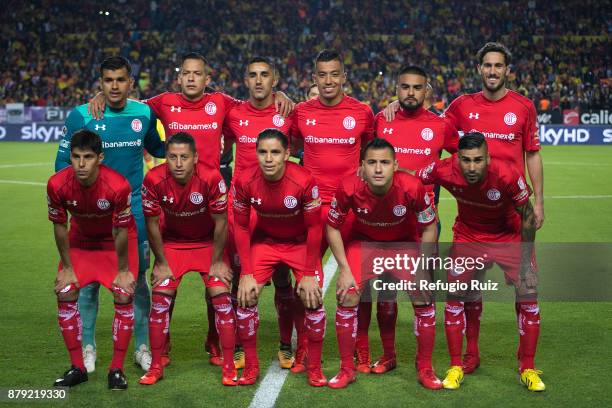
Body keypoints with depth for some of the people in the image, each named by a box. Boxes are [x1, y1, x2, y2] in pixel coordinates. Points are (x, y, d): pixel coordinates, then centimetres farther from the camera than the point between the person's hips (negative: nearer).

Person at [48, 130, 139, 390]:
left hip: (116, 240, -3)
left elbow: (121, 231, -22)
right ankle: (77, 367, 5)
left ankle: (117, 369, -1)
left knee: (124, 295, -14)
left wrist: (123, 270, -13)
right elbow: (59, 226, -12)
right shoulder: (57, 184, -28)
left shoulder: (118, 186, -35)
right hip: (80, 239, 3)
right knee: (65, 293, -7)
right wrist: (67, 268, -7)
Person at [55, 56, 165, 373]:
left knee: (137, 277, 5)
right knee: (89, 278, 5)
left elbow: (157, 148, 17)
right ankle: (87, 348, 21)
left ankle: (142, 347, 17)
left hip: (133, 208, 2)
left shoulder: (144, 113, 0)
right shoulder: (81, 115, -8)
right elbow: (64, 160, 0)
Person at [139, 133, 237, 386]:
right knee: (160, 298, -8)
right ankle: (156, 367, 7)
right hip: (172, 242, 1)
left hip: (208, 242, -1)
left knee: (221, 296, -11)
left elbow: (220, 223, -16)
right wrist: (161, 263, -6)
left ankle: (229, 367, 2)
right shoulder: (154, 180, -24)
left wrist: (217, 262, -10)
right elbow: (152, 224, -11)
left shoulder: (211, 178, -28)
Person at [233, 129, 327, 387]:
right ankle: (251, 367, 7)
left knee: (313, 298, -15)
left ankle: (315, 368, 5)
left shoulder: (304, 181, -28)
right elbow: (241, 227, -9)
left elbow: (314, 228, -16)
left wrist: (309, 274, -15)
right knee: (246, 297, -11)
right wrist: (247, 273, -12)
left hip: (300, 243, -2)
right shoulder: (245, 182, -22)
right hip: (264, 240, 2)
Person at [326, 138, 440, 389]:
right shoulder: (349, 189, -31)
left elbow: (429, 229, -15)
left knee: (424, 297, -9)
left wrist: (422, 271, -15)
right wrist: (344, 269, -15)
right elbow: (332, 227, -12)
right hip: (364, 240, 0)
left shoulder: (412, 187, -33)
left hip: (405, 241, 0)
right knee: (347, 296, -12)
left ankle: (425, 369, 11)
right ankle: (347, 369, 5)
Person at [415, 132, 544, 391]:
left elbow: (527, 216, -16)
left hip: (510, 237, -1)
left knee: (528, 297, -7)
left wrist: (525, 260, -14)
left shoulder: (507, 175, -32)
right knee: (454, 297, -5)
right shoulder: (445, 171, -27)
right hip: (467, 236, 2)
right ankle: (456, 367, 11)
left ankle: (527, 369, 10)